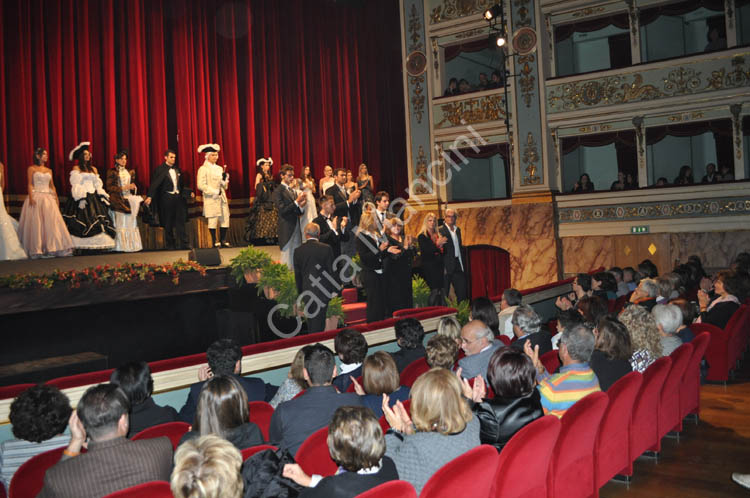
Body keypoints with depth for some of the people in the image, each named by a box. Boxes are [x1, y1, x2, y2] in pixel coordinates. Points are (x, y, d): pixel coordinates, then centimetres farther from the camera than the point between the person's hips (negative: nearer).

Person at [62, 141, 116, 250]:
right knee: (82, 221, -11)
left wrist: (102, 196, 7)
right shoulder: (76, 168, 3)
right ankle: (81, 247, -11)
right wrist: (80, 199, -16)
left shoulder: (93, 169, 18)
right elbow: (76, 185, -6)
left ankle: (95, 245, -7)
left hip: (93, 198, 5)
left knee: (97, 220, -5)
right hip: (82, 197, -5)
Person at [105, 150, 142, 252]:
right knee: (120, 224, -7)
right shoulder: (112, 172, 1)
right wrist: (123, 188, -12)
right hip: (118, 201, -5)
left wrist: (133, 187, 2)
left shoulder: (130, 172, 16)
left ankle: (132, 245, 2)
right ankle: (121, 246, -5)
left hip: (129, 200, 5)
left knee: (131, 223, -1)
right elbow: (109, 187, -5)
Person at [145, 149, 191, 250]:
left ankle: (184, 243, 2)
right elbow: (154, 184, -11)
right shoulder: (160, 169, -4)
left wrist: (189, 192, 14)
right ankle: (170, 245, 13)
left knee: (181, 222, 0)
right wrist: (150, 196, -22)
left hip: (178, 197, 4)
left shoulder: (177, 169, 13)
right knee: (168, 224, 3)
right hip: (167, 199, -4)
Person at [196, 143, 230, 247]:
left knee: (225, 218, 2)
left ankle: (223, 240, 10)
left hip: (221, 197, 6)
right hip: (211, 199, -6)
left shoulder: (219, 168, 16)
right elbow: (201, 185, -13)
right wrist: (215, 192, -14)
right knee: (213, 219, -5)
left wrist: (225, 179, -6)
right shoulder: (203, 169, -4)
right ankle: (214, 241, 2)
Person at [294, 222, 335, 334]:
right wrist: (334, 290, 3)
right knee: (319, 320, 2)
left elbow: (297, 274, 4)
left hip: (307, 292, 2)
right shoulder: (326, 248, -9)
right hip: (322, 291, -2)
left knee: (310, 320, 16)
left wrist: (300, 293, 13)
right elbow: (331, 270, -5)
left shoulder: (298, 251, -1)